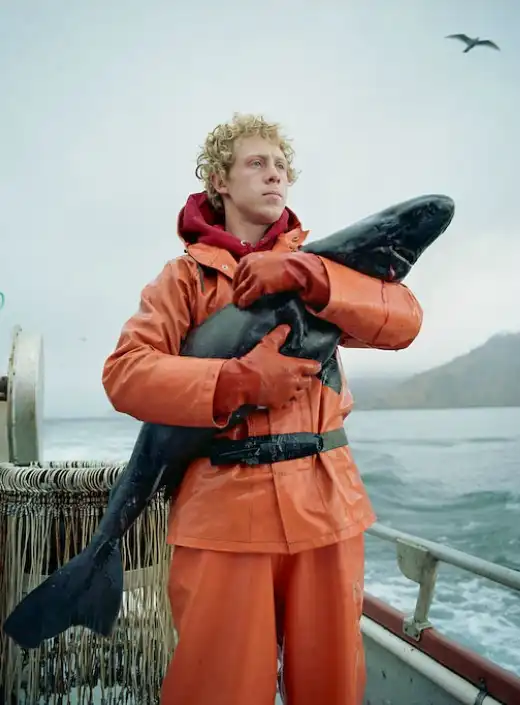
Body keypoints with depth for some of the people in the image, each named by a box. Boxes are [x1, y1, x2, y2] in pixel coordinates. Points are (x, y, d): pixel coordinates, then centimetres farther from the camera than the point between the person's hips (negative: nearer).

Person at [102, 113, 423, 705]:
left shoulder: (319, 263, 13)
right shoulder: (187, 274, 6)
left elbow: (405, 321, -2)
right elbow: (123, 372, -7)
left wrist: (305, 275, -14)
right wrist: (238, 380, -18)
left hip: (325, 501, 3)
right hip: (223, 503, -2)